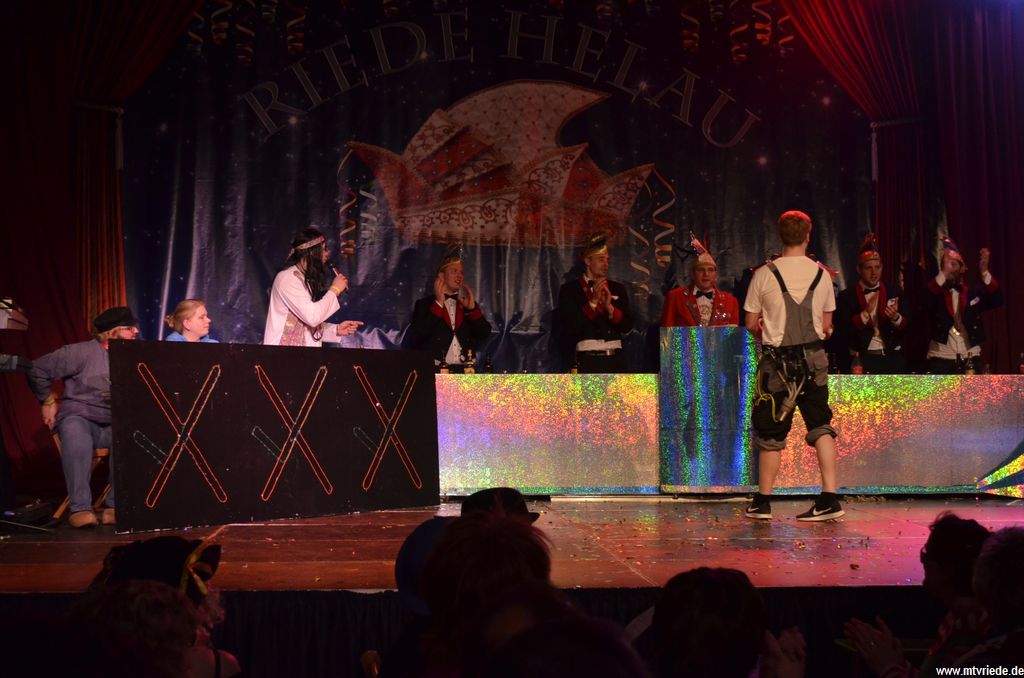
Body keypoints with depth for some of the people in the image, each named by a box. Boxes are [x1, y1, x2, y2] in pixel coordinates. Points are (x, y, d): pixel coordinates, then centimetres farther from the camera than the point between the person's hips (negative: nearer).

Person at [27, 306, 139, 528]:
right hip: (79, 416, -3)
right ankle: (80, 508, -39)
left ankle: (116, 507, -30)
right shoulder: (83, 352, -4)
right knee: (75, 430, -40)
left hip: (116, 423, 3)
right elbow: (38, 370, 0)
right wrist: (48, 402, 2)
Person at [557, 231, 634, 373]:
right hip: (589, 361, -3)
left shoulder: (617, 288, 17)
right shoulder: (569, 290, 5)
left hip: (616, 360, 3)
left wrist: (610, 307, -7)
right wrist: (593, 301, -10)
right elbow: (571, 327, -5)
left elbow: (628, 325, 9)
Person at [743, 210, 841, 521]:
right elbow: (826, 326, 8)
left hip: (777, 360, -2)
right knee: (821, 425, 7)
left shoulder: (765, 274, -6)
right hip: (814, 358, 2)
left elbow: (751, 324, 0)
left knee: (771, 432, 7)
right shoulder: (821, 274, 2)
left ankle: (763, 502, 16)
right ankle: (829, 498, 1)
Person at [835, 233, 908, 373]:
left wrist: (896, 317, -16)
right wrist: (866, 313, -19)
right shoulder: (846, 296, 2)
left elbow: (906, 327, 6)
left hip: (893, 357, 2)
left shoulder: (894, 292, 10)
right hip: (863, 359, -2)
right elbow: (843, 331, -8)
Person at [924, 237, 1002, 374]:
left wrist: (984, 271, -27)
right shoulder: (936, 292, 2)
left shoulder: (974, 293, 7)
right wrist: (943, 273, -34)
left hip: (969, 360, 2)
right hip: (941, 360, -2)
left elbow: (997, 300, -11)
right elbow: (926, 300, -21)